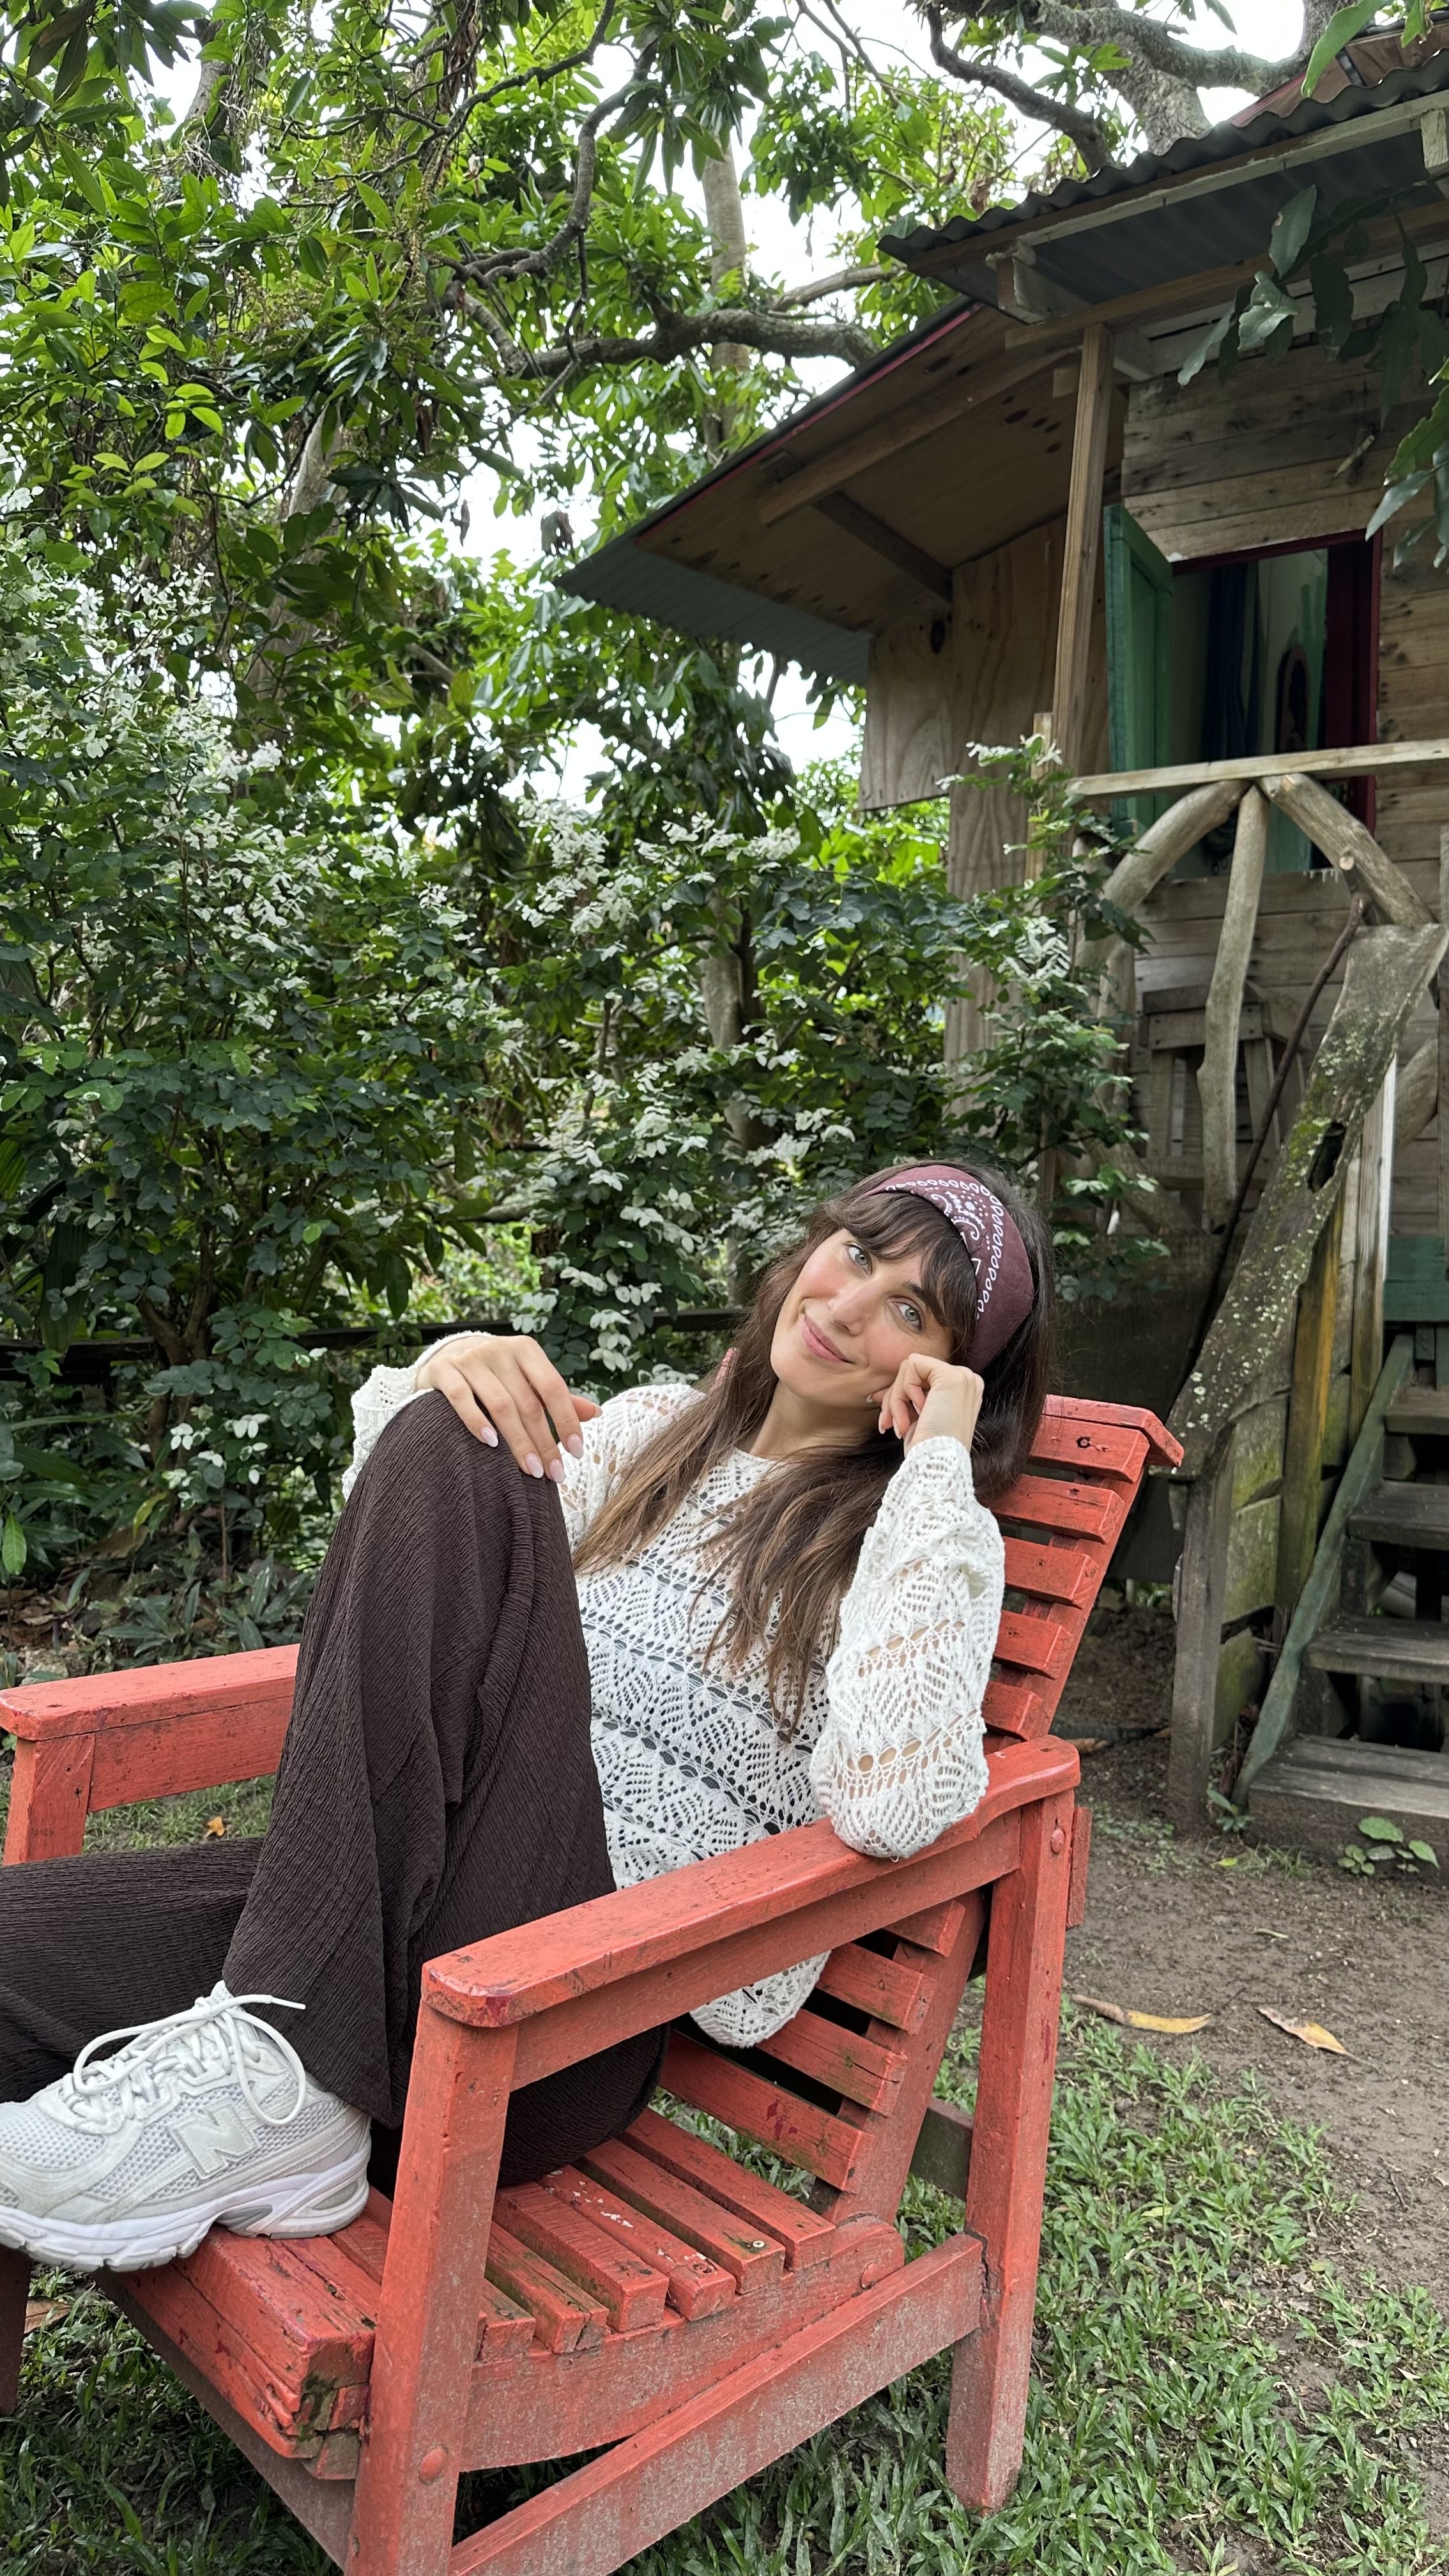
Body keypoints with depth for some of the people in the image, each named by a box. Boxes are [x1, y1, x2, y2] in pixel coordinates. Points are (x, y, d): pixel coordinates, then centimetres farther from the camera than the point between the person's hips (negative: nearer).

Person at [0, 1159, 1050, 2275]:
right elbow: (397, 1593, 14)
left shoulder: (918, 1541, 1)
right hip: (392, 1906, 4)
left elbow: (895, 1806, -19)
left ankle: (277, 2076, -20)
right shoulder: (656, 1429, 16)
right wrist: (437, 1383, -5)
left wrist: (938, 1469, -15)